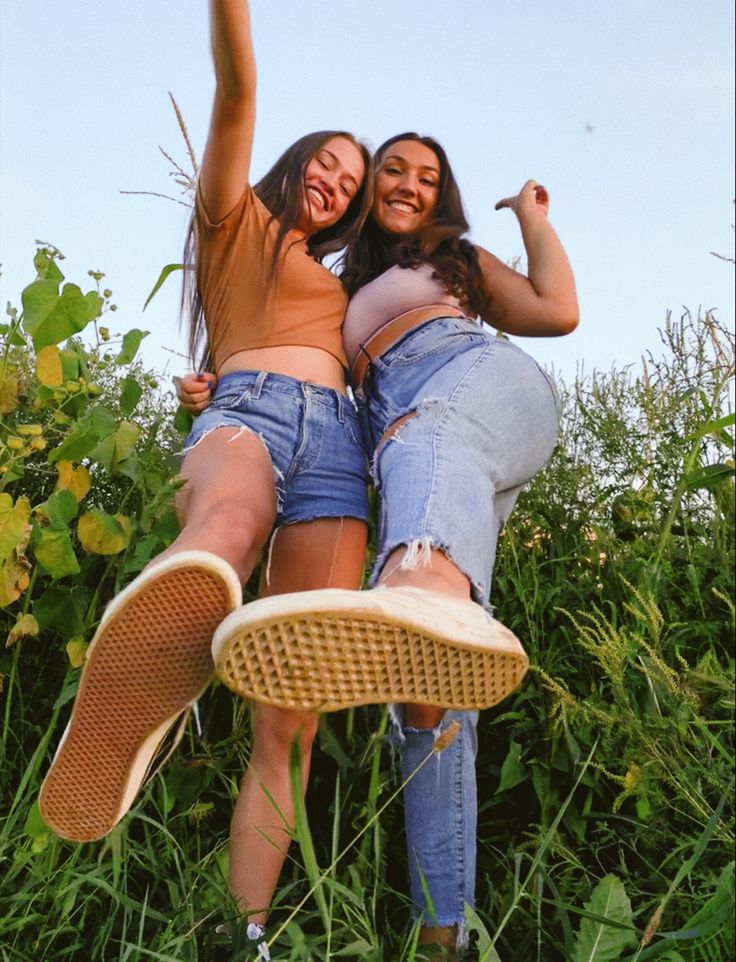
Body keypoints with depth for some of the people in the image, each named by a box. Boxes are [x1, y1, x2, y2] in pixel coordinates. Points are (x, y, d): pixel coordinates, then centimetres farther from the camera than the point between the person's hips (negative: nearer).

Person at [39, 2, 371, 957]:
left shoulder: (332, 278, 36)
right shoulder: (235, 217, 22)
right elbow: (236, 86, 9)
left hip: (338, 447, 5)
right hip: (249, 407, -4)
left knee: (293, 716, -12)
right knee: (226, 522, -44)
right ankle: (129, 711, -70)